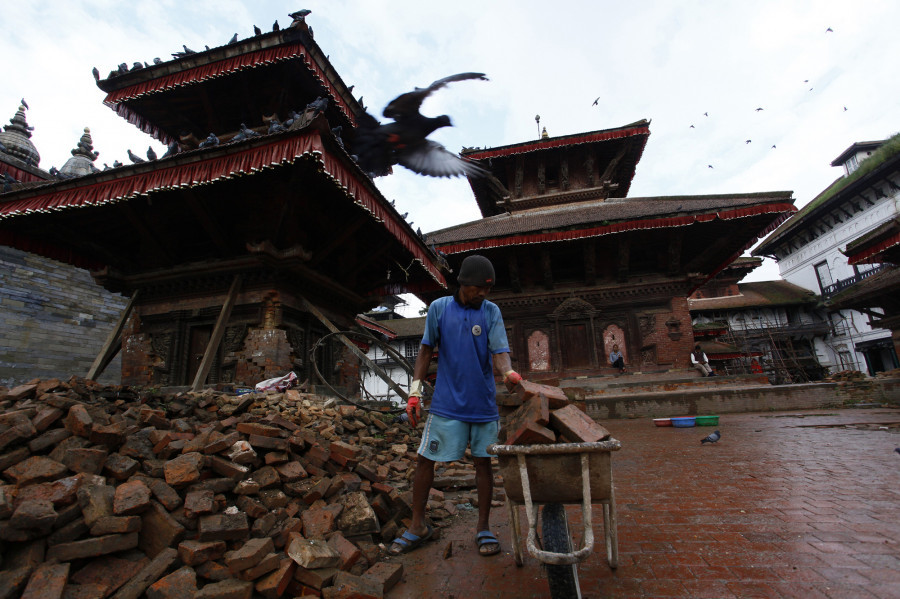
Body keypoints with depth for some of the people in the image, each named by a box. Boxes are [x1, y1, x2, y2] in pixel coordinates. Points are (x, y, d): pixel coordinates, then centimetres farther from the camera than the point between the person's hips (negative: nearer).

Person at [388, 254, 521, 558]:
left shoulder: (491, 311, 1)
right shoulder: (439, 308, 0)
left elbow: (499, 352, -8)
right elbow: (426, 351, 5)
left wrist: (509, 372, -31)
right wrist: (414, 391, 0)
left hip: (484, 404, 1)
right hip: (447, 404, 0)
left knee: (483, 462, 9)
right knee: (425, 460, 4)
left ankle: (483, 528, 28)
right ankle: (418, 525, 25)